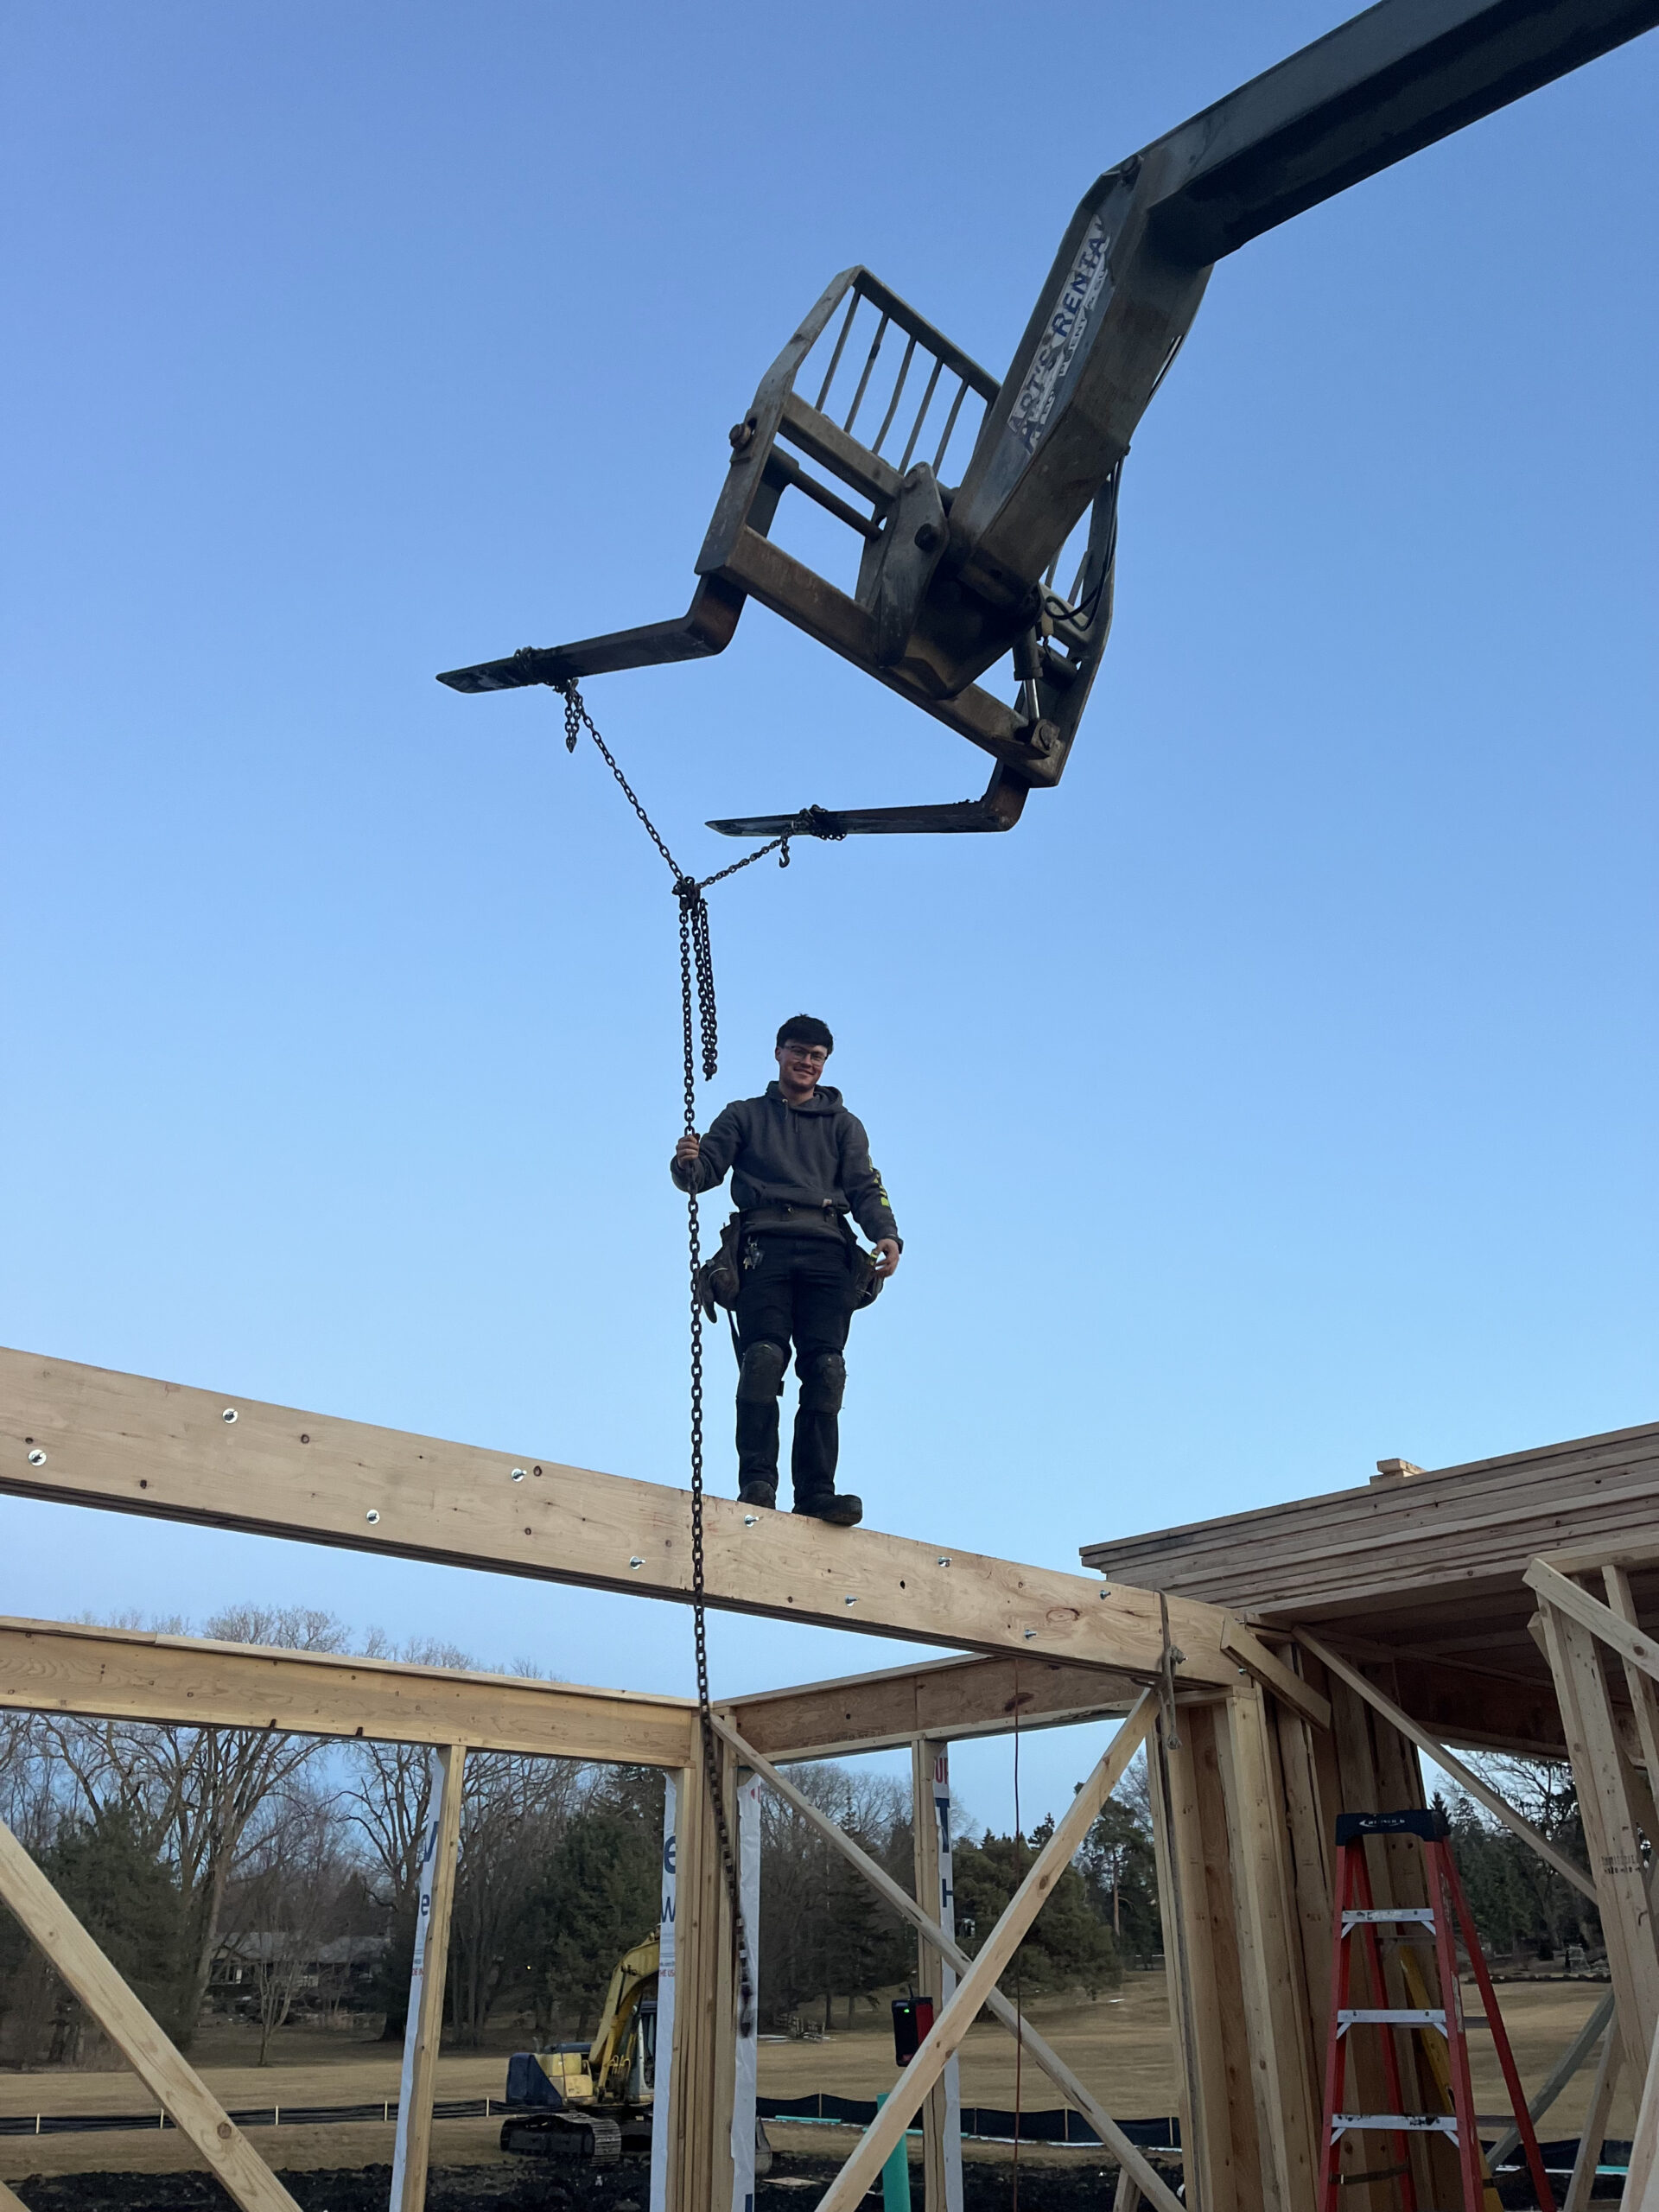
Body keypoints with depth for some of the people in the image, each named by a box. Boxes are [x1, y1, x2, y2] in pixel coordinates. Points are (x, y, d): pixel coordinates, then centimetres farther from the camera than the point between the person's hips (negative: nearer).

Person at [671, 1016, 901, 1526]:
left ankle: (816, 1492, -16)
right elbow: (707, 1169, 11)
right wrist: (686, 1163, -14)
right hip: (766, 1246, -1)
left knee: (825, 1367, -12)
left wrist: (886, 1235, -7)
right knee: (764, 1356, -19)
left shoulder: (844, 1125, 26)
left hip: (827, 1251, 1)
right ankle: (757, 1480, -21)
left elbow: (865, 1188, 13)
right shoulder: (745, 1115, 24)